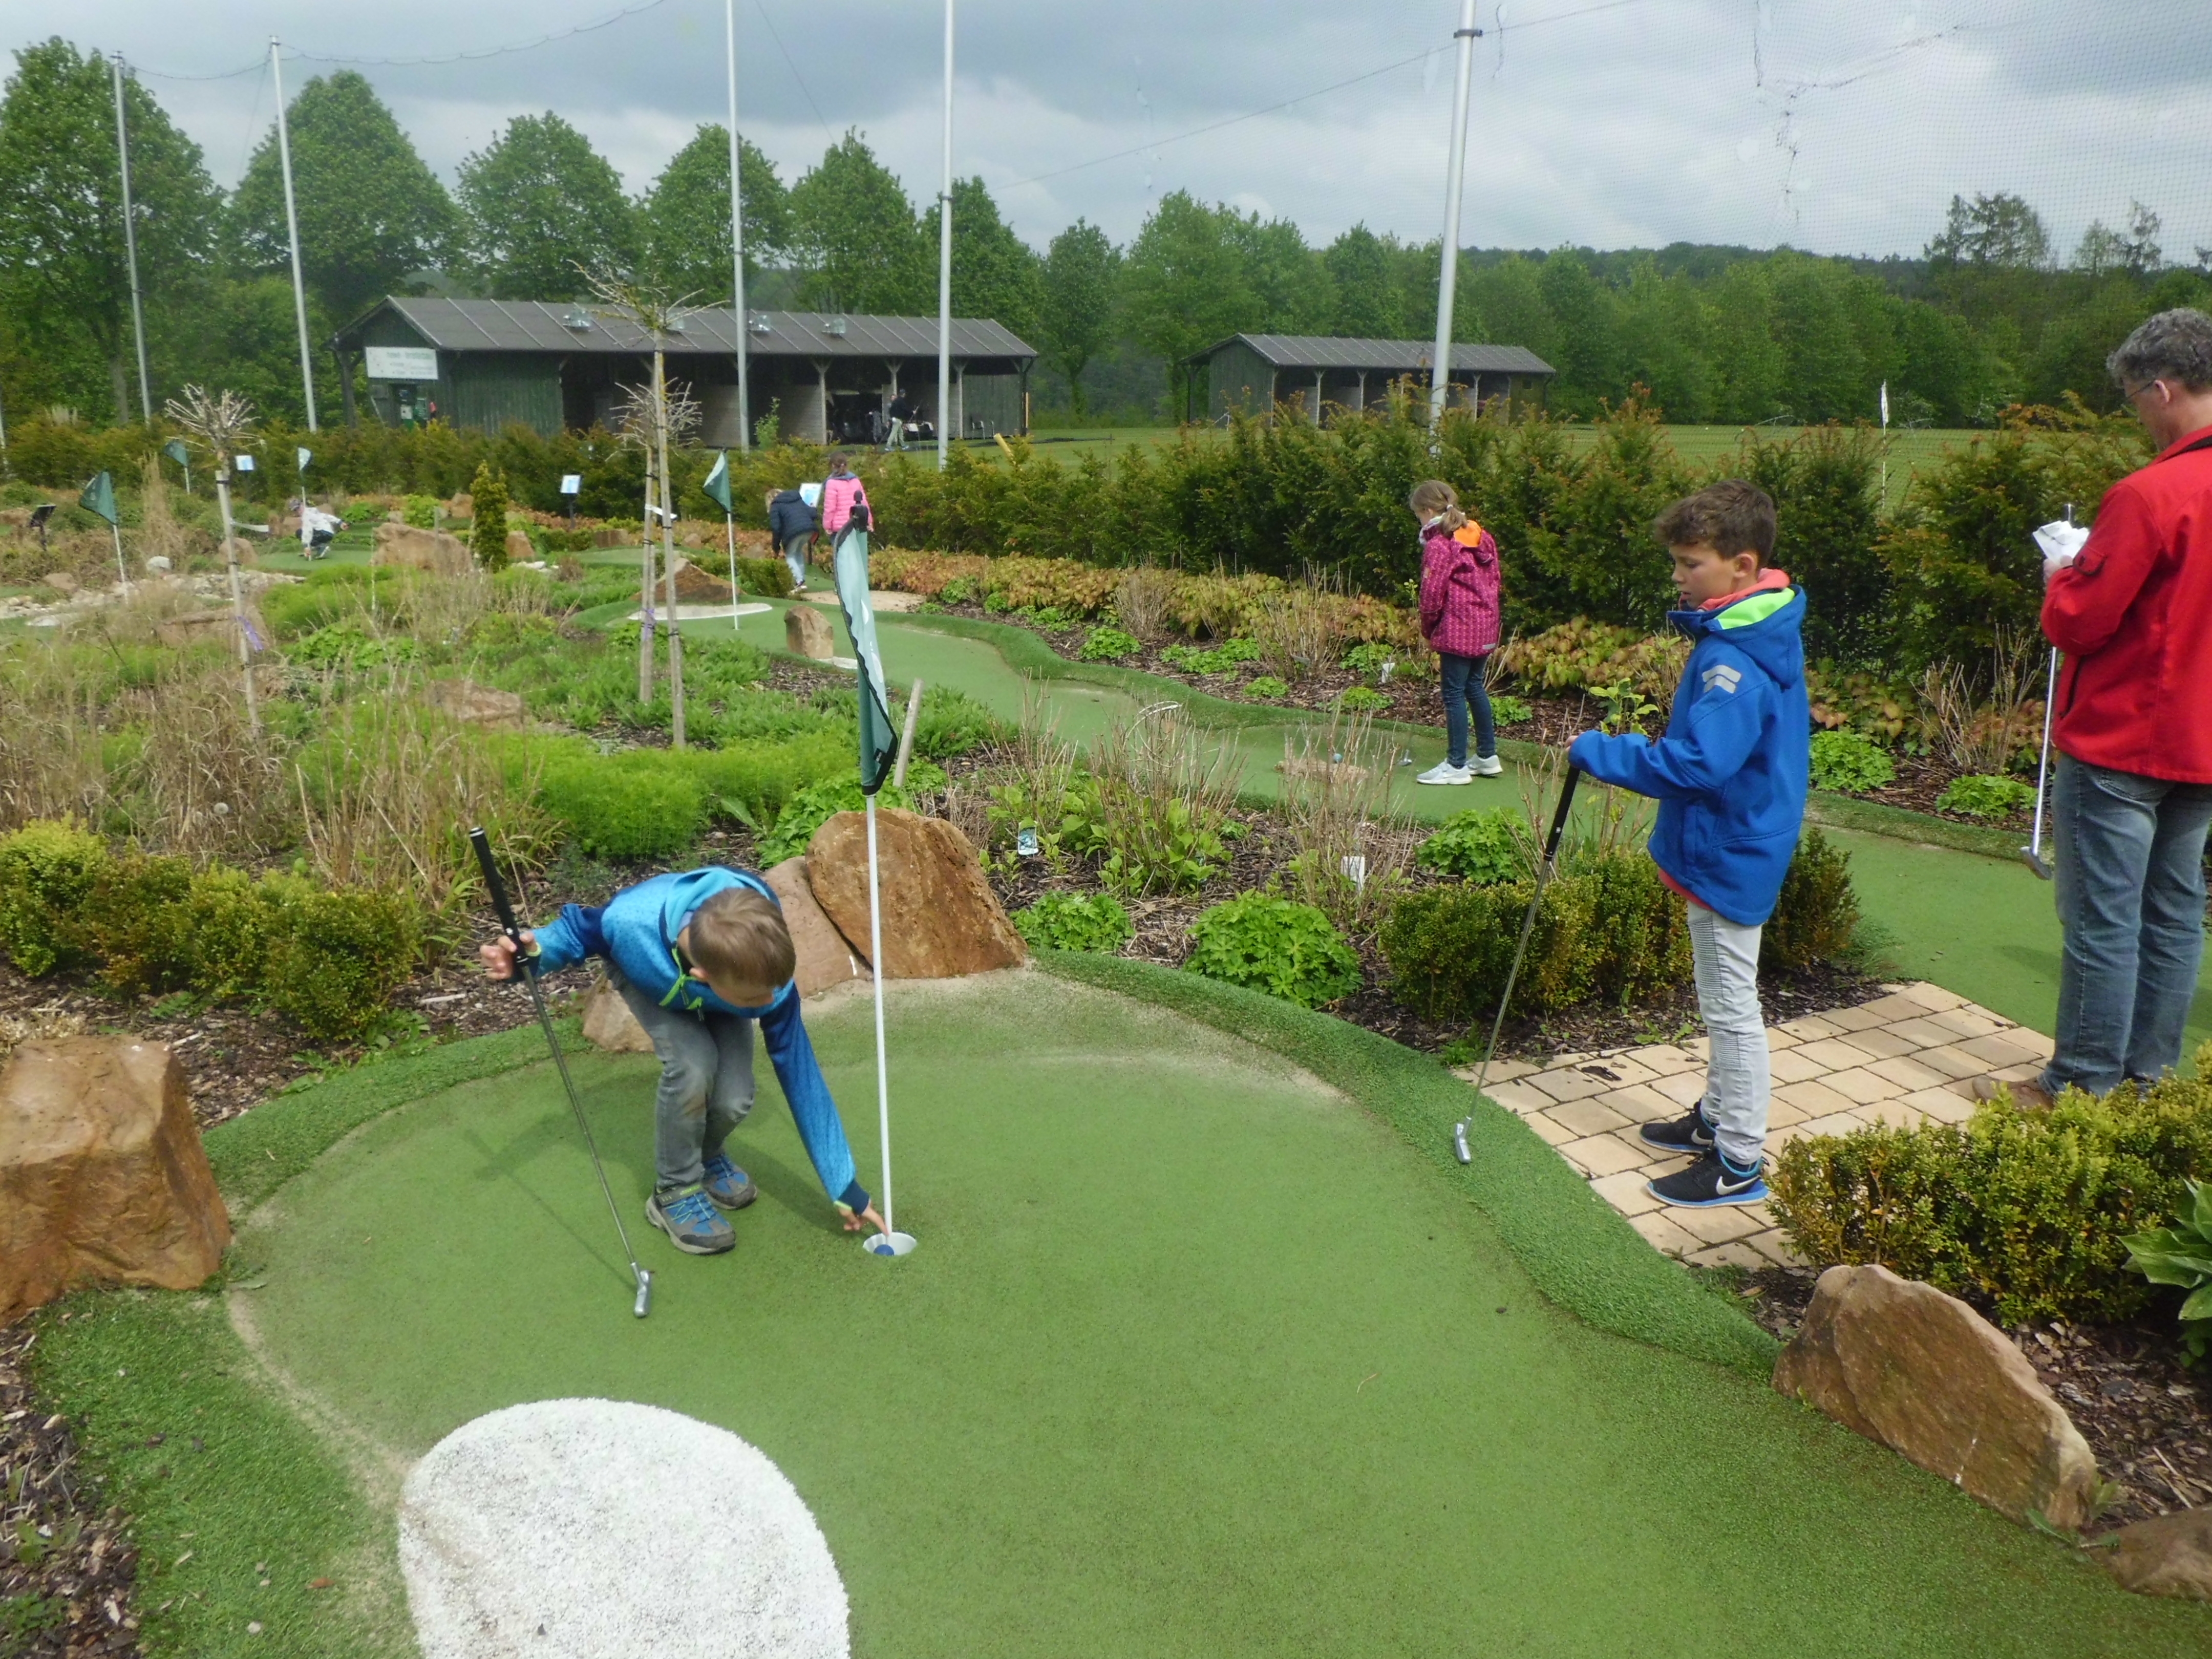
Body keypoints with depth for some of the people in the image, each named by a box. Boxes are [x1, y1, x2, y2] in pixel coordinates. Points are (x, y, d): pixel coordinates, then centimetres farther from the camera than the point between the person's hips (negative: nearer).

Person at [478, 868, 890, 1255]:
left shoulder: (764, 973, -39)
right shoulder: (630, 923, -45)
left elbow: (801, 1075, -28)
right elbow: (580, 926, -18)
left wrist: (844, 1188, -22)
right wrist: (533, 951, -41)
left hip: (725, 975, 1)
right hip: (645, 969, -1)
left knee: (734, 1099, -19)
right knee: (692, 1067, -28)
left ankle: (708, 1156, 19)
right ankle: (675, 1190, -1)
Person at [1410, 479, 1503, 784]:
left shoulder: (1438, 545, -14)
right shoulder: (1481, 537, 10)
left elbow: (1433, 593, -14)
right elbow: (1493, 578, 13)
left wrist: (1428, 629, 0)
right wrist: (1486, 610, 19)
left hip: (1456, 629, -8)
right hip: (1485, 625, 9)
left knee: (1454, 693, -1)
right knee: (1475, 686, 19)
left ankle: (1456, 765, 3)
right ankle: (1488, 756, 26)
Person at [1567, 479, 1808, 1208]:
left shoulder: (1737, 659, -26)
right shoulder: (1757, 633, 5)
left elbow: (1698, 763, -32)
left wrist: (1599, 753, -24)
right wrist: (1654, 746, 6)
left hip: (1727, 855, -10)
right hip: (1728, 845, 10)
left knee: (1731, 1007, 2)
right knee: (1724, 1002, 22)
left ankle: (1740, 1163, 15)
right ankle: (1720, 1118, 39)